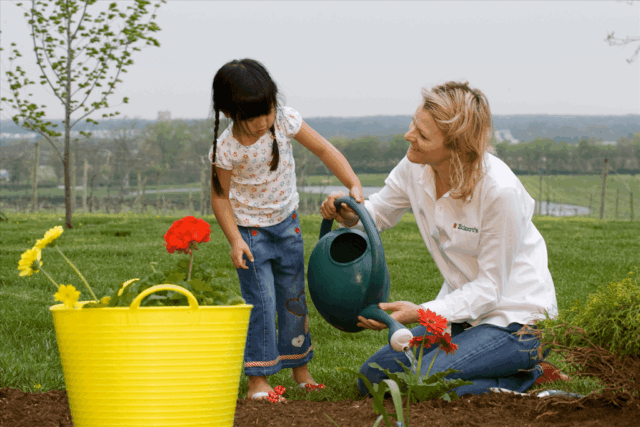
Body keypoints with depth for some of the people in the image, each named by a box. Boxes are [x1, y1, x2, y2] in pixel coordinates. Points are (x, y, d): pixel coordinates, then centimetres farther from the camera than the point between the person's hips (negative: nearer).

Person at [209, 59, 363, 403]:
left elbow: (323, 149, -9)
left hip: (286, 223, 4)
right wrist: (235, 240, -20)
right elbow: (220, 196, -13)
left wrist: (353, 185, -19)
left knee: (294, 297, 12)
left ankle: (299, 368, 28)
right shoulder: (227, 149, -24)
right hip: (250, 229, -4)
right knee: (261, 302, -11)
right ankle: (258, 380, -5)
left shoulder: (285, 121, -17)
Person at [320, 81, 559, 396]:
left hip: (515, 319, -8)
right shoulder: (415, 167, -9)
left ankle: (522, 378, -1)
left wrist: (422, 313, -30)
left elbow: (489, 287, -20)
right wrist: (351, 214, -14)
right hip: (463, 307, 8)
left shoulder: (500, 191, -27)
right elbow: (379, 212, 10)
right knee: (373, 377, 2)